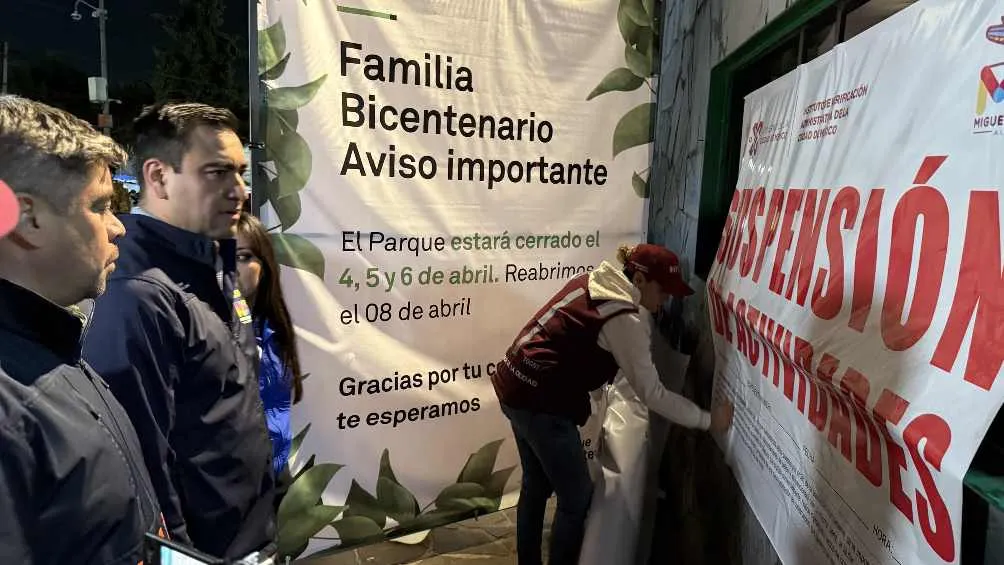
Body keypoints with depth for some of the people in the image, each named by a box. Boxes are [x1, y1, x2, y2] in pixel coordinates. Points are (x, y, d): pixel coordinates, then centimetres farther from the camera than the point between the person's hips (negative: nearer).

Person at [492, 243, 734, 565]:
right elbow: (651, 393, -14)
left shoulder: (596, 281, 9)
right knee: (577, 498, 7)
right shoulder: (624, 319, -17)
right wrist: (708, 420, -6)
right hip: (540, 401, -10)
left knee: (536, 486, 24)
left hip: (516, 386, 10)